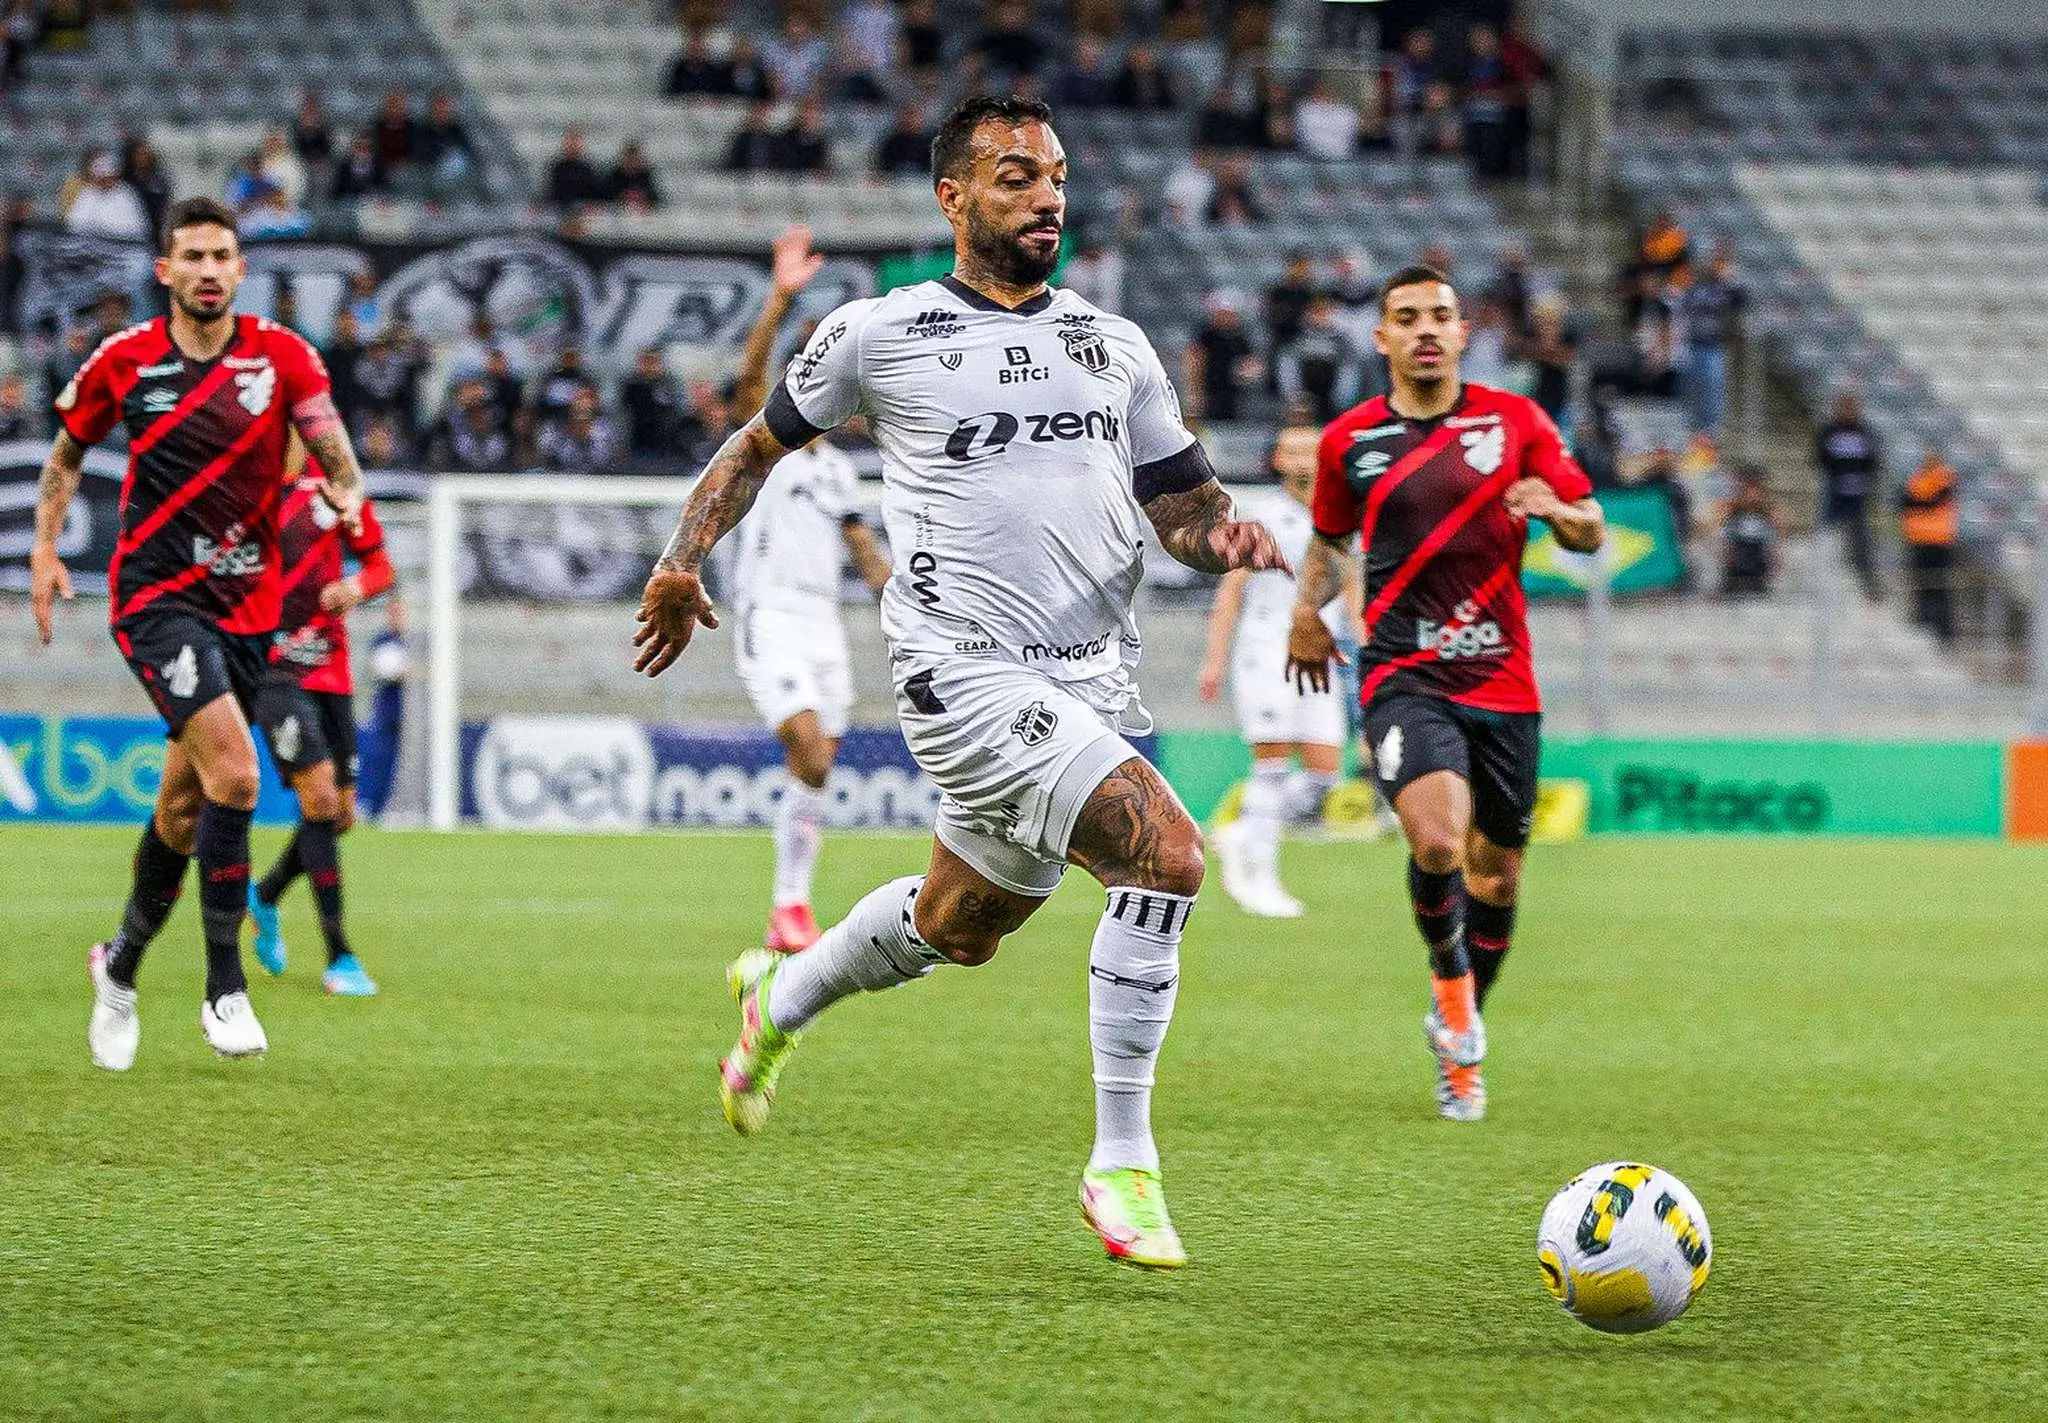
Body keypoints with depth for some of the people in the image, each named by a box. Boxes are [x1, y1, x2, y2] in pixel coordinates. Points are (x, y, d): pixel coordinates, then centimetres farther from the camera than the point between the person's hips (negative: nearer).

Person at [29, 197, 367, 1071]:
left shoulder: (282, 356, -1)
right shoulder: (123, 361, -1)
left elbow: (331, 447, -6)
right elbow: (70, 449, 14)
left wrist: (346, 492, -28)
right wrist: (45, 548, 7)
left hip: (248, 605, 3)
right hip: (155, 597, -3)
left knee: (185, 803, 12)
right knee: (234, 772, -22)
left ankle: (122, 964, 36)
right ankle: (225, 989, -14)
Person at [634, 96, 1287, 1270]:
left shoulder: (1116, 346, 13)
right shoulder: (878, 335, 1)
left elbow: (1182, 505, 13)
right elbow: (763, 445, 15)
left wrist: (1225, 536, -10)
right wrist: (685, 556, 2)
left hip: (1091, 682, 6)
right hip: (969, 677, -6)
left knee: (960, 929, 21)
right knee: (1169, 855, -23)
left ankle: (784, 999, 52)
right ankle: (1122, 1165, -15)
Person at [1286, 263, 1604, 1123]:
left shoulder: (1515, 422, 5)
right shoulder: (1349, 440, 7)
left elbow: (1589, 532, 7)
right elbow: (1329, 539, 23)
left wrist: (1555, 509, -16)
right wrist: (1309, 606, 4)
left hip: (1501, 681, 2)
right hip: (1402, 677, -2)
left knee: (1496, 870, 8)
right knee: (1437, 840, -26)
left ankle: (1460, 1030, 31)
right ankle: (1448, 977, 3)